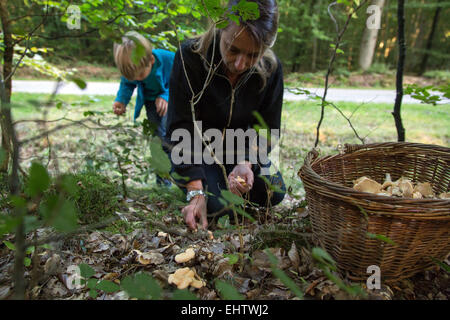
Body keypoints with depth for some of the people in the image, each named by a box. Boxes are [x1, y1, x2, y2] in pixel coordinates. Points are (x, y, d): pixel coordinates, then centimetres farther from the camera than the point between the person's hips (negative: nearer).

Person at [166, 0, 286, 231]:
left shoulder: (271, 69, -17)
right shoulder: (190, 56, -26)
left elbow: (266, 129, -9)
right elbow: (181, 130, -27)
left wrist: (246, 163, -30)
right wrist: (195, 193, -35)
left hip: (241, 151, 3)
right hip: (197, 149, -2)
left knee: (274, 193, -15)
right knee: (216, 205, -22)